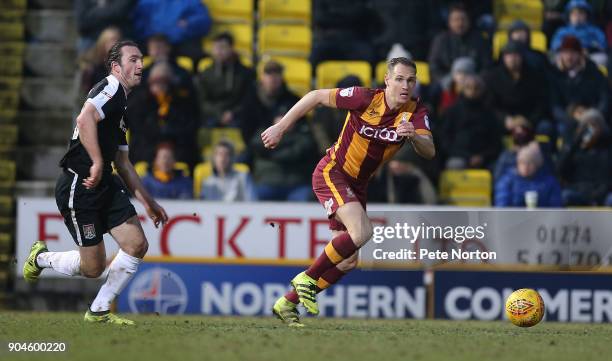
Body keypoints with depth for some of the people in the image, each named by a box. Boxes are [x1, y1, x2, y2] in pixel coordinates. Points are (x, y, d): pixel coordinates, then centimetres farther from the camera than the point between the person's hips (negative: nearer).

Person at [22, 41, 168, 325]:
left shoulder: (121, 103, 21)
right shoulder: (111, 88, -9)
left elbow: (123, 163, 27)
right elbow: (85, 120, -29)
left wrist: (148, 202, 27)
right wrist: (98, 164, -30)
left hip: (105, 185, 9)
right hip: (79, 187, -9)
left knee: (137, 245, -2)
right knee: (93, 267, -4)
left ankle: (99, 311, 11)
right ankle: (41, 258, 25)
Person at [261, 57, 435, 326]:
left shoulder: (416, 112, -8)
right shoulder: (366, 98, -20)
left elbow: (429, 152, -19)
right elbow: (316, 96, -10)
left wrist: (414, 136, -41)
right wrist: (280, 128, -9)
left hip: (357, 184, 7)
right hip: (331, 173, -7)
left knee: (347, 261, 7)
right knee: (362, 231, -29)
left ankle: (287, 303, 21)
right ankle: (308, 279, -11)